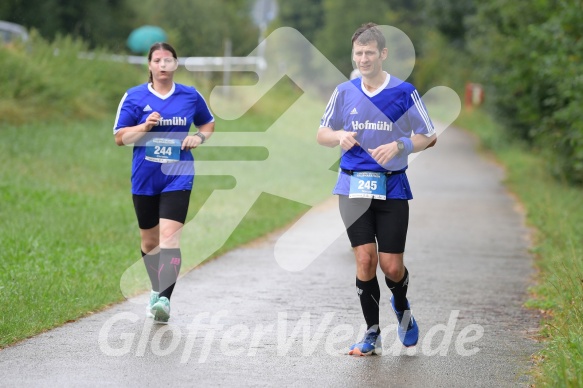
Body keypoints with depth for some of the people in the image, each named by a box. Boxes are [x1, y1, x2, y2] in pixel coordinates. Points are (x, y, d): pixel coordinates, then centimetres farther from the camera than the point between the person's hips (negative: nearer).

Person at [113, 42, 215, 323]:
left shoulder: (191, 96, 4)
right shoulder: (134, 96, 1)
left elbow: (208, 124, 21)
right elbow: (120, 137, 0)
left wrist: (199, 137, -1)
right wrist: (146, 126, -16)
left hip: (178, 177, -1)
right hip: (144, 180, 1)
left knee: (169, 237, -17)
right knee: (149, 240, 13)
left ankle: (165, 300, -24)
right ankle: (157, 290, 36)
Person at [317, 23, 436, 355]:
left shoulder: (404, 91, -3)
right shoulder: (344, 91, 5)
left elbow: (429, 137, 1)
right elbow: (322, 133, 14)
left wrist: (398, 146, -17)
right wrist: (340, 136, -9)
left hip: (392, 187, -2)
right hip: (353, 187, 2)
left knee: (391, 266, -3)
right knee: (365, 260, -6)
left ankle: (402, 308, 31)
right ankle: (372, 334, 7)